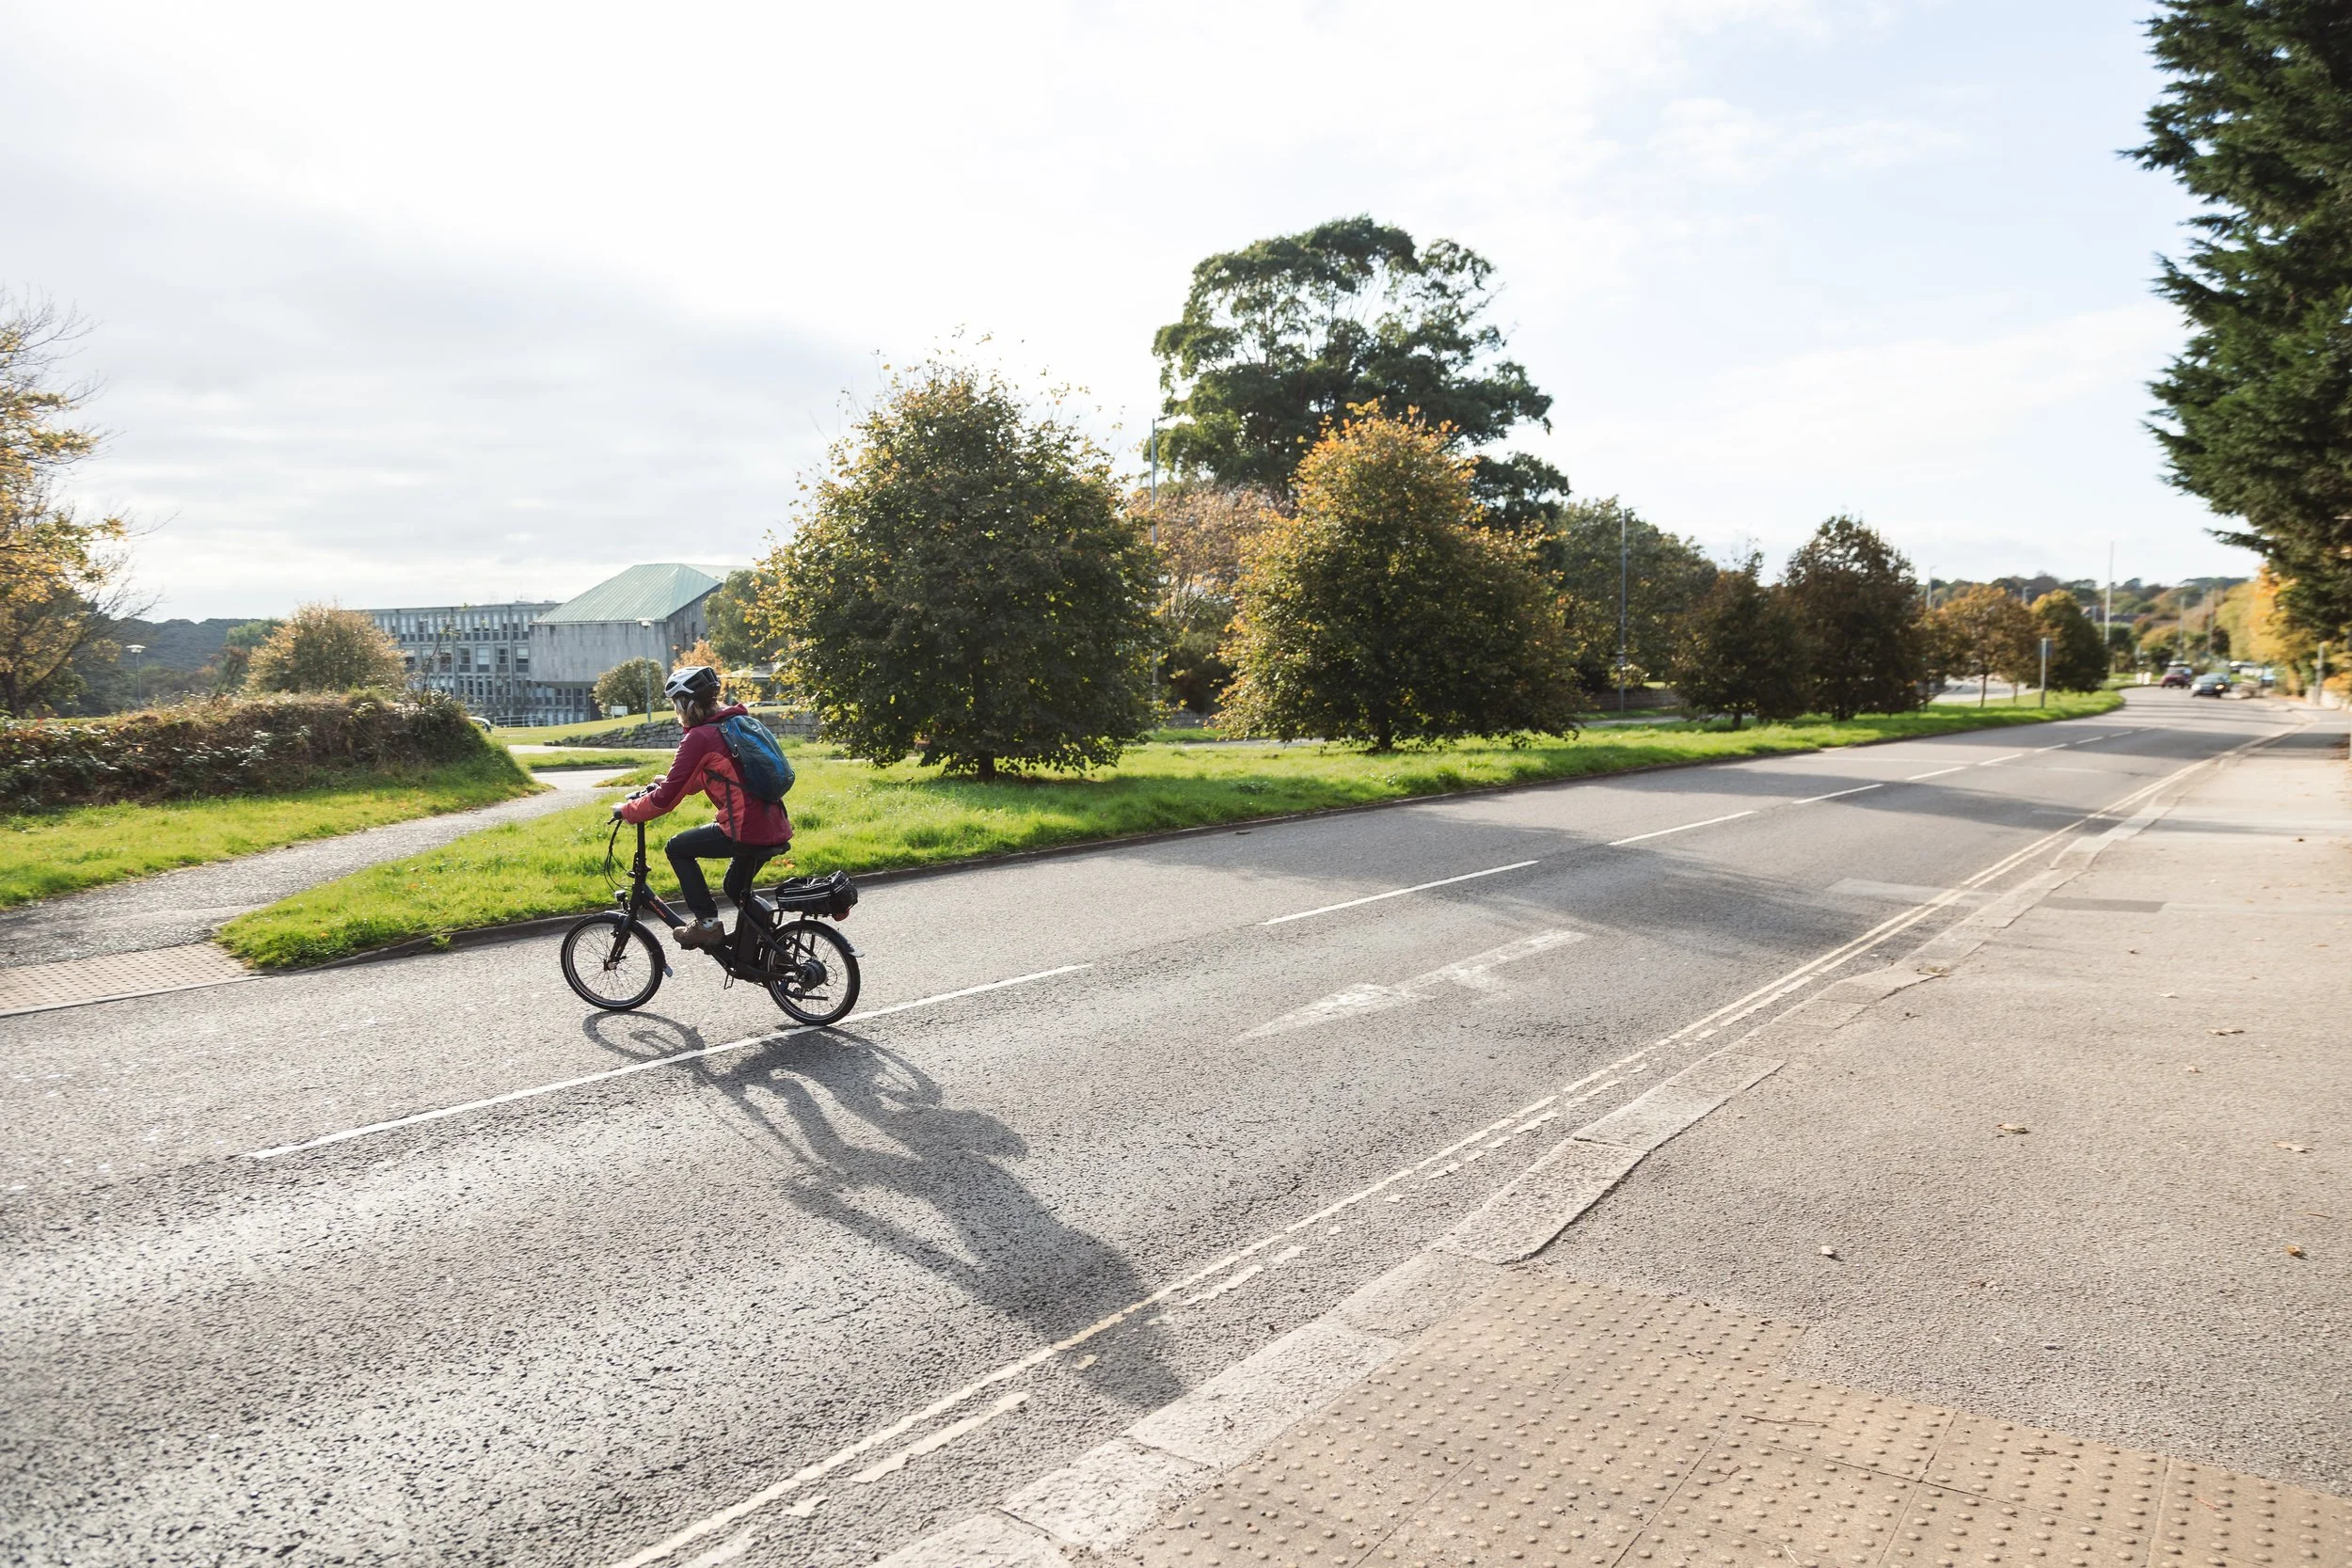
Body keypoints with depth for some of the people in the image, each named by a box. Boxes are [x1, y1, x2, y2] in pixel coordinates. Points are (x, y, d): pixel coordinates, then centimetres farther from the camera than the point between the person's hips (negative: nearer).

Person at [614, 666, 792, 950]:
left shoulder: (699, 738, -9)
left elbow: (666, 799, -7)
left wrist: (626, 810, 8)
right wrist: (665, 782, 31)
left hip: (747, 833, -8)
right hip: (777, 830, 8)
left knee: (678, 848, 12)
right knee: (736, 888, 28)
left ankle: (708, 924, 9)